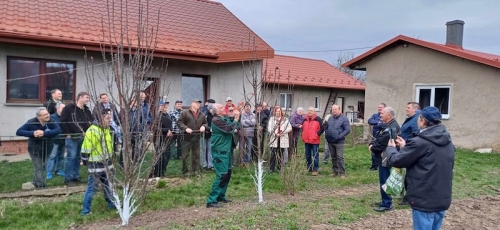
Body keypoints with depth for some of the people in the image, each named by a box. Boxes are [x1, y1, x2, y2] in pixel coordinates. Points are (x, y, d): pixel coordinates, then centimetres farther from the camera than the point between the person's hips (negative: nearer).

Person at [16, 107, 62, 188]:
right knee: (39, 169, -5)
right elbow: (18, 132, -21)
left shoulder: (51, 122, -14)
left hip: (46, 150, 4)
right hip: (35, 150, -3)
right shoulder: (31, 123, -18)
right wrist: (32, 133, -36)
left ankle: (35, 184, 40)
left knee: (40, 168, 20)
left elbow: (58, 130, -29)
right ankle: (42, 187, 3)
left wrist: (44, 133, -40)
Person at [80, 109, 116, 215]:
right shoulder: (92, 131, -20)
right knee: (92, 187, -1)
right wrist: (86, 162, -12)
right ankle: (85, 210, 10)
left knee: (108, 185, 21)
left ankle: (111, 204, 35)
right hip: (95, 165, -8)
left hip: (106, 163, 8)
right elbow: (86, 149, -17)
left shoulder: (107, 130, 9)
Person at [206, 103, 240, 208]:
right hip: (220, 151, -10)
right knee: (222, 175, -12)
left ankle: (221, 196, 28)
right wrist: (235, 119, -14)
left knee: (227, 173, 16)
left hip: (226, 150, 10)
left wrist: (236, 117, 4)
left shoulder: (225, 118, 10)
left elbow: (234, 127, 16)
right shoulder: (216, 120, -17)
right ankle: (211, 201, -7)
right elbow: (229, 130, -24)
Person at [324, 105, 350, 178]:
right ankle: (335, 171, 24)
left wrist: (340, 136, -17)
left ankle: (342, 173, -1)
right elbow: (326, 127, 23)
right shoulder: (330, 118, 12)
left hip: (339, 142, -6)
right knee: (333, 157, 13)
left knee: (340, 157, -8)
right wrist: (326, 134, 8)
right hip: (330, 142, 6)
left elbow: (347, 130, -11)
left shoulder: (344, 119, -6)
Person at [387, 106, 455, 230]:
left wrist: (391, 148, 9)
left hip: (424, 200, -8)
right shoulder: (448, 142, 8)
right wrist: (405, 147, 18)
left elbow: (396, 160, -10)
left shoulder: (420, 142, -19)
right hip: (443, 199, 8)